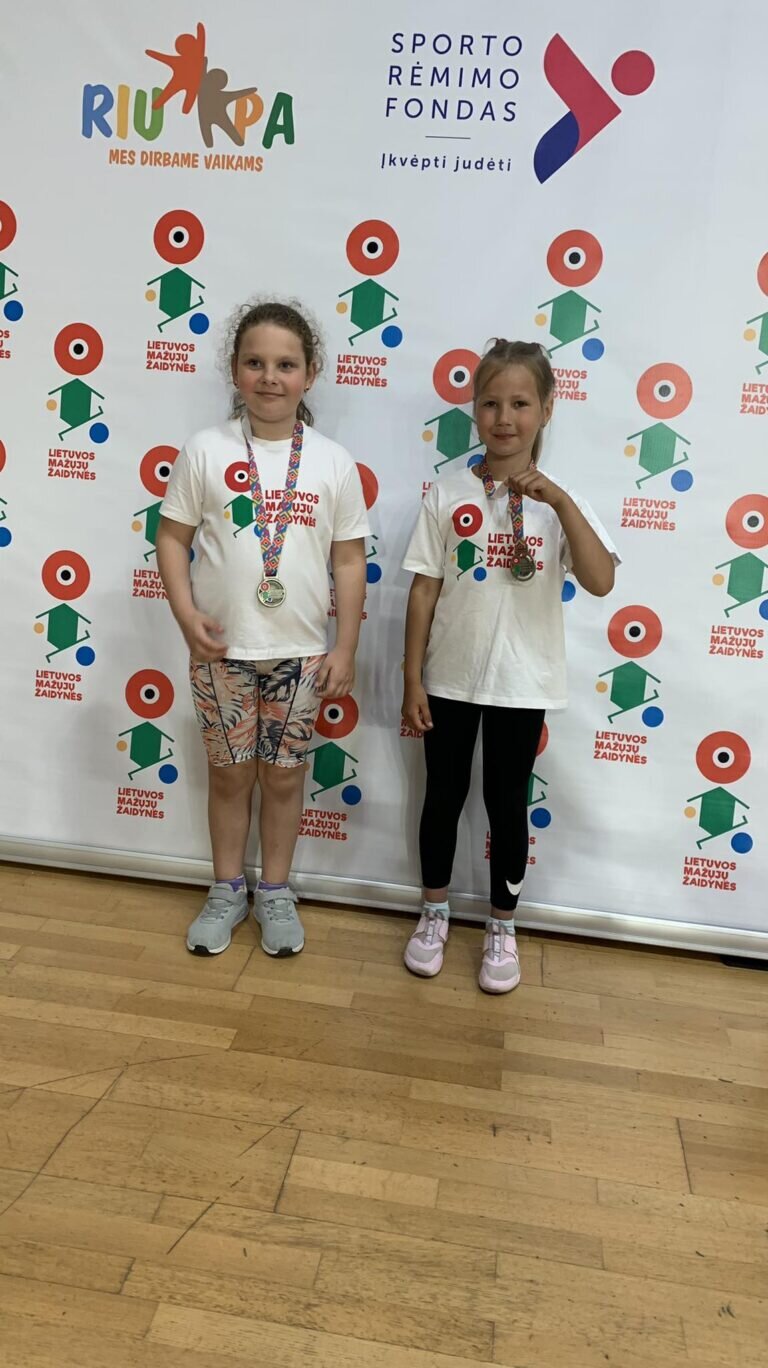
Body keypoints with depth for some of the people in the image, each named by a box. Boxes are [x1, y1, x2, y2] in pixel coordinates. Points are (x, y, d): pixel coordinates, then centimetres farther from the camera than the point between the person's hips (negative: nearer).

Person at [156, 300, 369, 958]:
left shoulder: (333, 462, -2)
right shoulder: (206, 450, -3)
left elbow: (349, 560, 0)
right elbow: (172, 537, 1)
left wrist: (345, 649, -3)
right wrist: (187, 614, -12)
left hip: (300, 653, 0)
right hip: (221, 651, 0)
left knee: (284, 778, 12)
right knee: (229, 775, 13)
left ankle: (276, 891, 31)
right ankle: (228, 889, 32)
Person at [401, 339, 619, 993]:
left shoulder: (559, 501, -4)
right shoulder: (449, 494, -3)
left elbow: (601, 582, -18)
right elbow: (424, 591, -2)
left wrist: (562, 502, -28)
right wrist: (413, 679, -3)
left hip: (522, 682, 0)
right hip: (449, 677, 1)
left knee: (508, 805, 12)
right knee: (444, 797, 14)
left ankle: (502, 928, 31)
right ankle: (435, 914, 35)